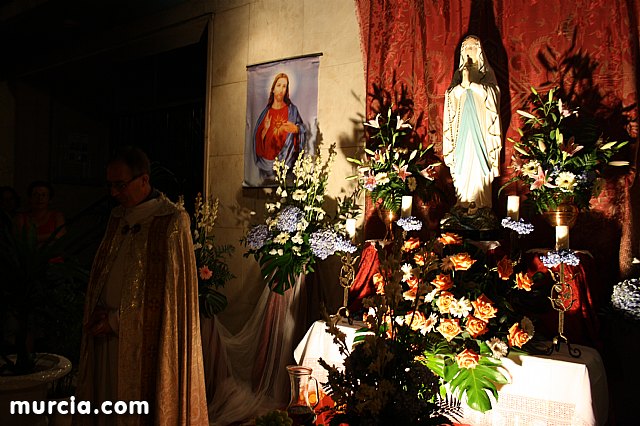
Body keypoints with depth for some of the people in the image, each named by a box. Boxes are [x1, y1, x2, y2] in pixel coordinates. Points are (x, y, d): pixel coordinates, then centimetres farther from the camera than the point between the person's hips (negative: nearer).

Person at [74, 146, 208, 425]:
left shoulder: (171, 221, -12)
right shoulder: (118, 217, 10)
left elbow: (165, 288, -14)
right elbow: (102, 274, 14)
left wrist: (116, 321, -10)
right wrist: (99, 314, -2)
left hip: (147, 337, -6)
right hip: (109, 332, 6)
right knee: (110, 400, 12)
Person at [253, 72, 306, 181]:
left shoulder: (291, 109, 6)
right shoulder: (266, 111, 11)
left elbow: (302, 128, 1)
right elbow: (259, 137, 13)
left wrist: (296, 129, -18)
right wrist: (265, 129, -5)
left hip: (287, 158, -2)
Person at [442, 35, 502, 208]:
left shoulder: (486, 73, 9)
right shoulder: (459, 73, 15)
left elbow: (491, 93, -7)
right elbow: (451, 95, 2)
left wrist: (470, 83, -16)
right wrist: (463, 82, -16)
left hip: (480, 125, -2)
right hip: (462, 126, 2)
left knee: (479, 163, -8)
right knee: (463, 161, -4)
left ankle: (481, 201, -5)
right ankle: (463, 201, 0)